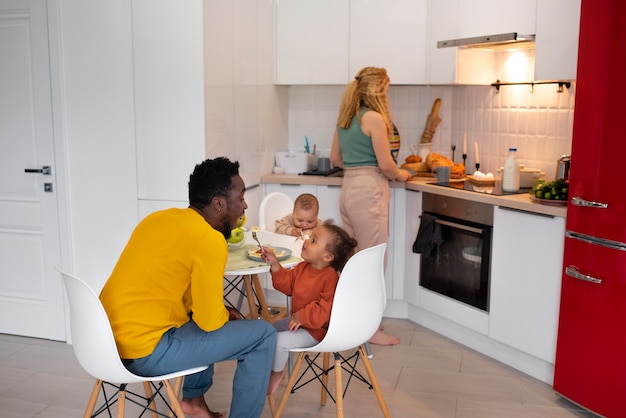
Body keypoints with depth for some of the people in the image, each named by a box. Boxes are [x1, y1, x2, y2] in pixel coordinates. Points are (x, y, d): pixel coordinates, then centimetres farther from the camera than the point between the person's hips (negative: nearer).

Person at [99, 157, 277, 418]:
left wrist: (219, 313, 15)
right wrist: (226, 316, 8)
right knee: (263, 335, -1)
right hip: (145, 350, -9)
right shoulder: (210, 240, -17)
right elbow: (210, 321, -14)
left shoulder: (159, 218, 8)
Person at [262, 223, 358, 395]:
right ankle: (275, 367, 37)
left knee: (279, 341, -20)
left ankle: (277, 373, 9)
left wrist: (301, 317, -26)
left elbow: (324, 310, -32)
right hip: (297, 320, 10)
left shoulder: (330, 277, -30)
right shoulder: (303, 267, -2)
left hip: (315, 329, -10)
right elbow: (287, 284, 9)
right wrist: (274, 263, -2)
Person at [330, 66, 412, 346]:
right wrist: (400, 175, 5)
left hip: (349, 188, 8)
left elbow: (335, 159, 19)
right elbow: (385, 164, -13)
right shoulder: (374, 117, -12)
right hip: (368, 190, -8)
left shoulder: (346, 118, 12)